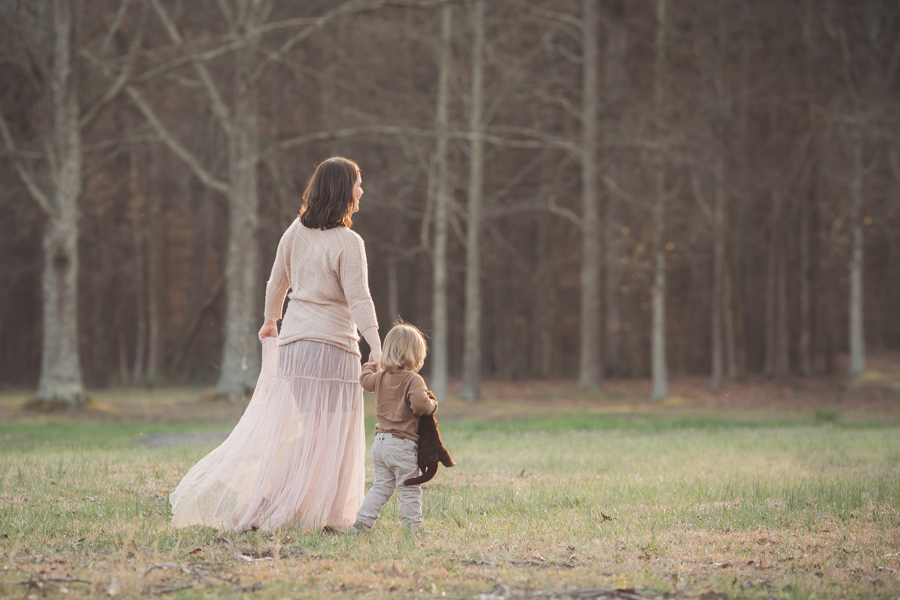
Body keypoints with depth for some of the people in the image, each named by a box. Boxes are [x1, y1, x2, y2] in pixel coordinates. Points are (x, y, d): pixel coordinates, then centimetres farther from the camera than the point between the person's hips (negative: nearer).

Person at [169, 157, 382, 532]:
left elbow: (277, 283, 17)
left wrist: (270, 322, 32)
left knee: (275, 424, 11)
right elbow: (358, 300, -18)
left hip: (293, 339, 6)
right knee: (326, 434, 0)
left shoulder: (296, 232, 7)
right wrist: (376, 348, -20)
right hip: (333, 343, -6)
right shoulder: (348, 243, -12)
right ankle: (320, 514, 3)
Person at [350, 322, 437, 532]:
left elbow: (365, 380, 30)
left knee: (382, 485, 16)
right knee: (410, 490, 2)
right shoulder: (413, 380, -15)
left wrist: (371, 365, 50)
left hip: (380, 442, 7)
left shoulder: (381, 377, 8)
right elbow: (420, 404, -30)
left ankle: (361, 522, 11)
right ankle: (413, 526, 5)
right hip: (402, 445, -7)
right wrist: (432, 404, -8)